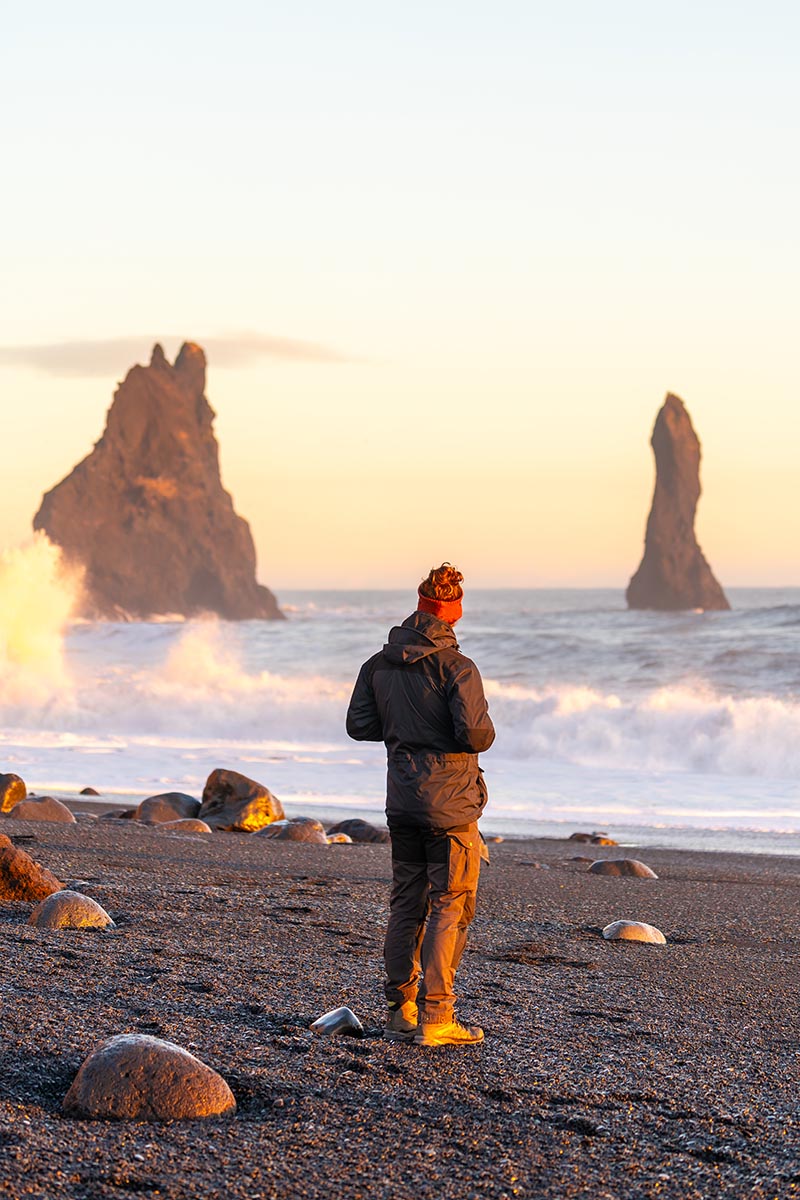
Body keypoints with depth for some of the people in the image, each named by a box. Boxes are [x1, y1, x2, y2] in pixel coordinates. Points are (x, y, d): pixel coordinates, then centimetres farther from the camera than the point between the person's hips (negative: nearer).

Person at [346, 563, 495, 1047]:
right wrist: (486, 731, 1)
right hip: (451, 805, -6)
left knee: (406, 904, 13)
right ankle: (435, 1019, -3)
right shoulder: (455, 666, -15)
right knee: (450, 907, -1)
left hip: (402, 802, 6)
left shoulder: (380, 664, 3)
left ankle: (401, 1011, 15)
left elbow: (359, 725, 7)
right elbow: (476, 733, -22)